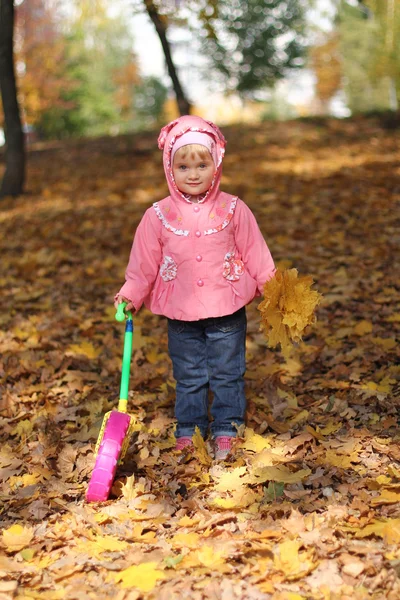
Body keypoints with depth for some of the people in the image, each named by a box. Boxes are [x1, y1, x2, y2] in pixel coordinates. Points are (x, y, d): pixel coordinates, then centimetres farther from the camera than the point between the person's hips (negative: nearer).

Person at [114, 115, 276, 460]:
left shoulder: (233, 209, -4)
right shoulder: (158, 215, -4)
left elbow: (254, 252, 1)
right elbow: (144, 262, 2)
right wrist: (131, 293, -4)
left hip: (227, 310, -1)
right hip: (181, 314, 1)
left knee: (227, 374, 9)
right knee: (188, 377, 13)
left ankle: (226, 430, 24)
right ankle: (188, 431, 27)